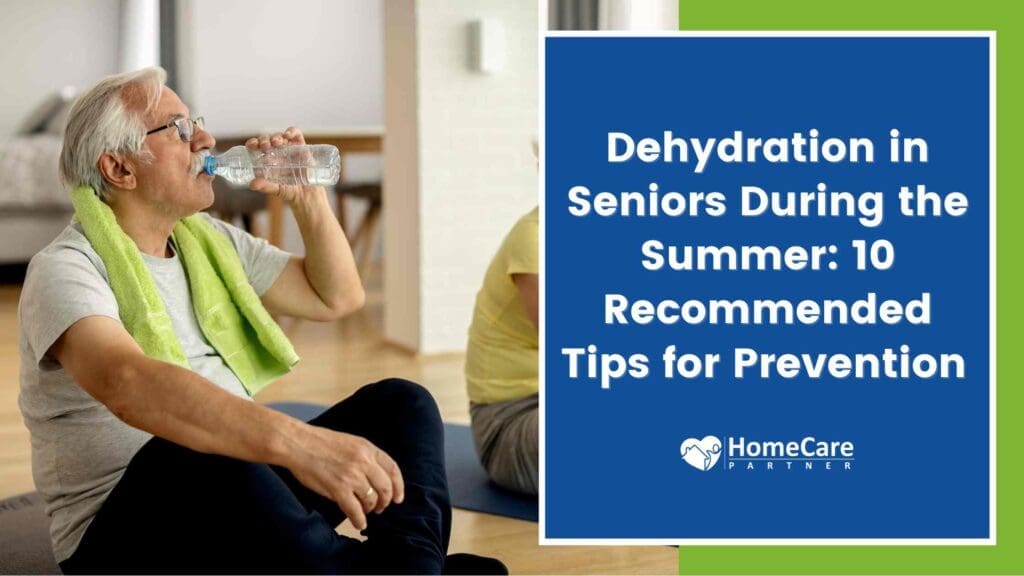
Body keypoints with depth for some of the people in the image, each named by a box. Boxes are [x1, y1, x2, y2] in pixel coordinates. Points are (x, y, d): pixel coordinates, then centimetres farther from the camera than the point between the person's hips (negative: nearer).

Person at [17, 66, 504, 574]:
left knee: (400, 404, -6)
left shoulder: (209, 241, 14)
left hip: (242, 495, 8)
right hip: (125, 527, -7)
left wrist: (307, 199, 4)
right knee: (198, 459, -38)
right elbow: (127, 385, -33)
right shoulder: (66, 269, -12)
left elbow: (336, 297, 21)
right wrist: (296, 442, -46)